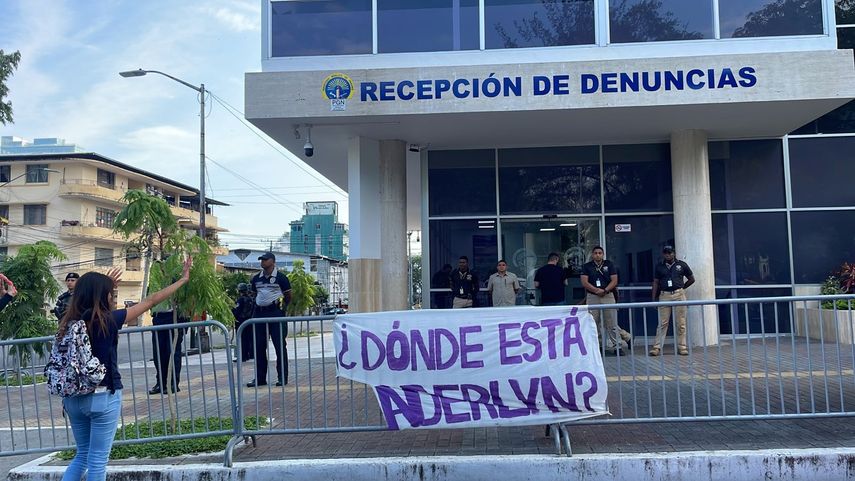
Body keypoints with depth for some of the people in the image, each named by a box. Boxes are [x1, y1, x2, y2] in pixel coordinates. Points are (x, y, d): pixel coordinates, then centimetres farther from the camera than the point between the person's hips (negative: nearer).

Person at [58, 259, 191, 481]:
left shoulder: (69, 322, 1)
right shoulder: (107, 320, -14)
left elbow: (86, 303, 27)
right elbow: (150, 301, -8)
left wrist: (103, 286, 37)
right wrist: (183, 279, 0)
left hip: (74, 397, 6)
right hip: (103, 397, -6)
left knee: (82, 455, 21)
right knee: (97, 460, 3)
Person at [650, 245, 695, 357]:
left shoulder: (681, 265, 6)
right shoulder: (659, 267, 9)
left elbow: (691, 279, 15)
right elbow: (656, 283, 9)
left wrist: (681, 288, 13)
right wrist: (654, 298, 2)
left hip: (679, 295, 0)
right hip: (664, 295, 0)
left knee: (680, 323, 2)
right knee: (662, 323, -2)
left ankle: (681, 347, 9)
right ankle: (657, 347, -2)